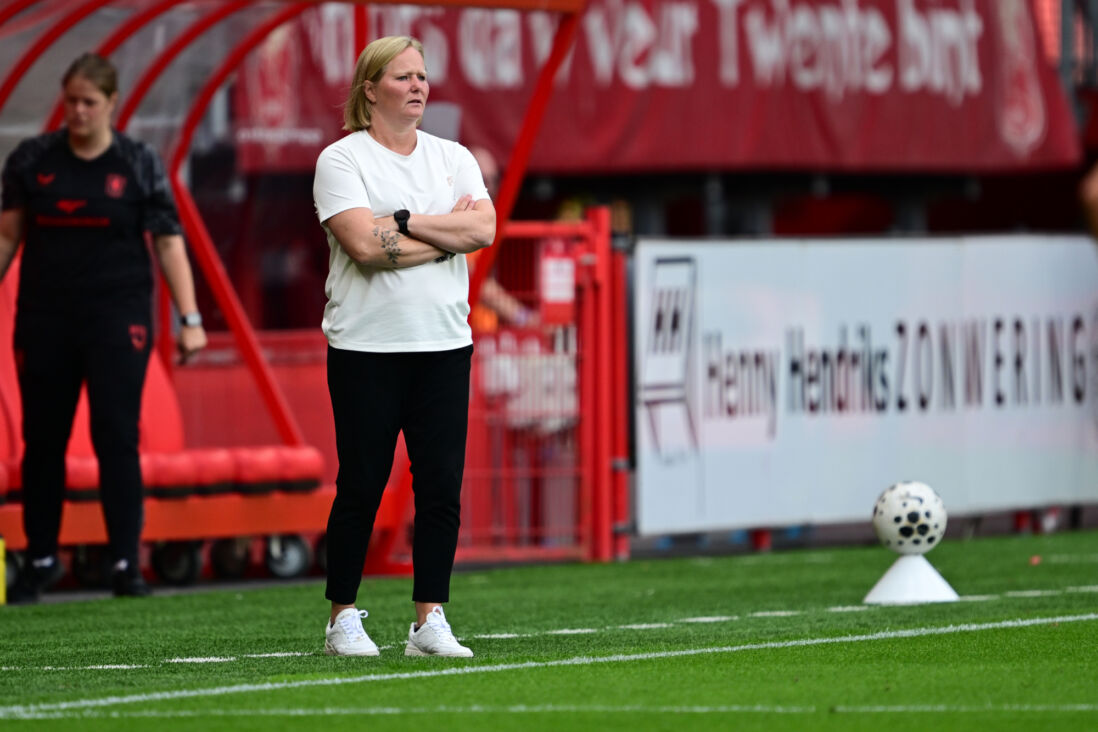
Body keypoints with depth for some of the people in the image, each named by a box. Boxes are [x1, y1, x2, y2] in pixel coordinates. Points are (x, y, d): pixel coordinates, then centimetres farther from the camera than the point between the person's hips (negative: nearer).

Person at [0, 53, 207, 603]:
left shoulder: (139, 164, 0)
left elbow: (168, 242, -1)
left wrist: (189, 319, -6)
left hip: (118, 316, -2)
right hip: (45, 317, 2)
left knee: (117, 437, -8)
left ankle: (126, 563, -3)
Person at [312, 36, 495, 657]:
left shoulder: (452, 158, 13)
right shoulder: (343, 160, -2)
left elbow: (483, 229, -3)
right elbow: (365, 245, -16)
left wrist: (404, 221, -11)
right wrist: (447, 234, -7)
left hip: (444, 345, 4)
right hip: (366, 348, -4)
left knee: (442, 487, 0)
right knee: (361, 487, -1)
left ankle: (430, 622, 5)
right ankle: (343, 620, 9)